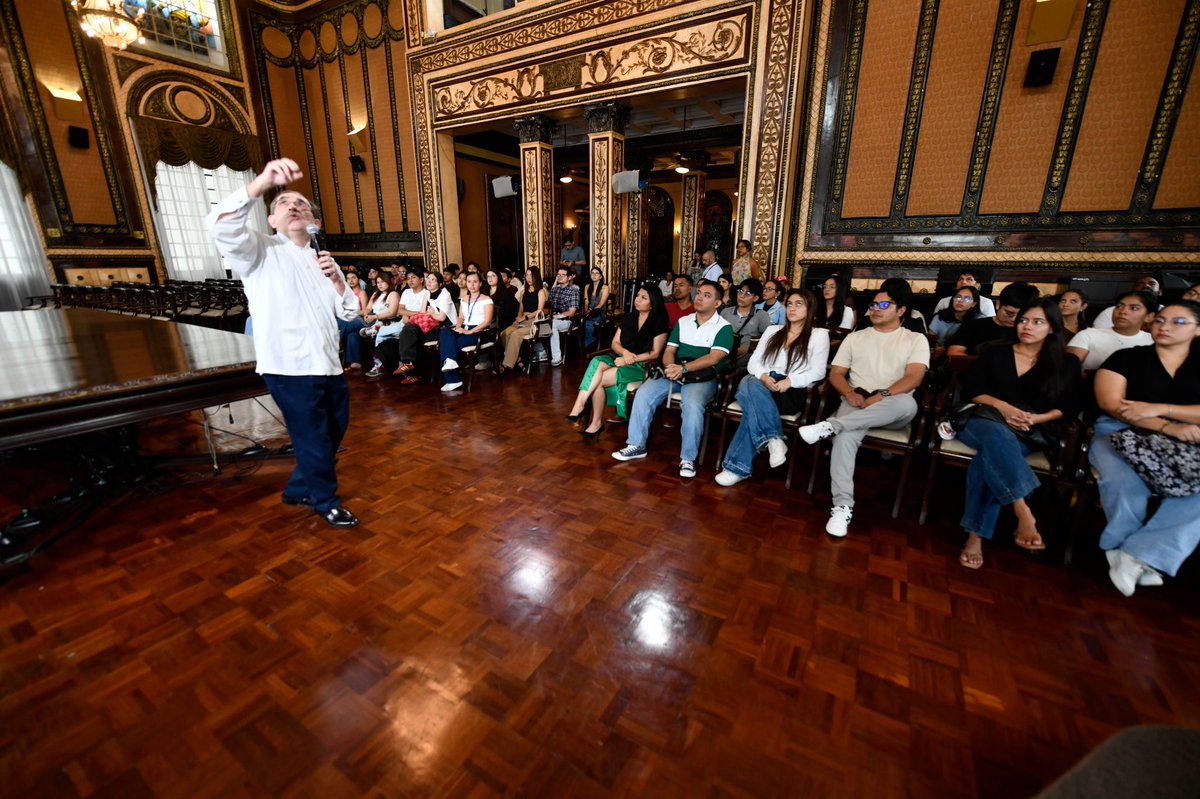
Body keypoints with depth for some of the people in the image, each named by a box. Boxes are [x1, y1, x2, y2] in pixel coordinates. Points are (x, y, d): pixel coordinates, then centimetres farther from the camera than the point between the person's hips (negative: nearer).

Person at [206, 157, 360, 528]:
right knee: (314, 439, 2)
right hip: (289, 367, -6)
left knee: (333, 433, 17)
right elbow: (221, 225, -22)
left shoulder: (324, 260, 17)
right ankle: (326, 502, 24)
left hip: (328, 365, 7)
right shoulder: (260, 251, 0)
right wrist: (263, 182, -33)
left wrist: (335, 278, -6)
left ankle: (298, 488, 38)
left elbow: (349, 313, 11)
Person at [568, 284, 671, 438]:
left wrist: (630, 359, -13)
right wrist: (625, 352, -9)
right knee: (597, 362, -29)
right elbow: (615, 343, 13)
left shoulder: (659, 323, -2)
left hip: (641, 366, -6)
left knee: (598, 380, -26)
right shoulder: (628, 318, 16)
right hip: (621, 359, 6)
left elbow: (655, 354, -7)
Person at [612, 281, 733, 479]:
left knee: (693, 404, -35)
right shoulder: (683, 322, 16)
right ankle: (637, 445, -6)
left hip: (703, 377, -5)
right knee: (643, 393, -17)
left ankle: (688, 458, -22)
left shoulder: (723, 327, 0)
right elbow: (669, 351, 10)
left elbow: (713, 358, -14)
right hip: (674, 373, 5)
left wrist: (683, 369, -23)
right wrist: (671, 367, -13)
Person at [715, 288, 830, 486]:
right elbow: (753, 362, 14)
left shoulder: (819, 335, 11)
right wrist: (763, 376, -10)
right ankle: (774, 440, -34)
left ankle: (738, 466, -31)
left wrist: (790, 381, -17)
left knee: (753, 405, -36)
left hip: (793, 392, -4)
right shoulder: (772, 330, 23)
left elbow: (818, 373, 1)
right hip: (762, 385, 4)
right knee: (748, 383, -36)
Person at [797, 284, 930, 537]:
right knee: (845, 437, -33)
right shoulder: (855, 337, 18)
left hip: (892, 410, 0)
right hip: (856, 405, 1)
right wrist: (850, 394, -10)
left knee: (907, 404, -38)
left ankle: (830, 425, -41)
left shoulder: (916, 340, 11)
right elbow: (836, 374, 11)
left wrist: (880, 397, -19)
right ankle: (843, 505, -33)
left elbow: (913, 378, -5)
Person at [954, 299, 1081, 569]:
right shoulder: (994, 352, 13)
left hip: (1029, 434, 0)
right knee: (996, 434, -40)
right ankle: (1024, 514, -46)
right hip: (984, 422, 0)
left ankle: (976, 535, -38)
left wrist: (1036, 419, -12)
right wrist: (1002, 407, -13)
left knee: (990, 454, -36)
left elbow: (1070, 407, 7)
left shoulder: (1065, 365, 15)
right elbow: (970, 390, 4)